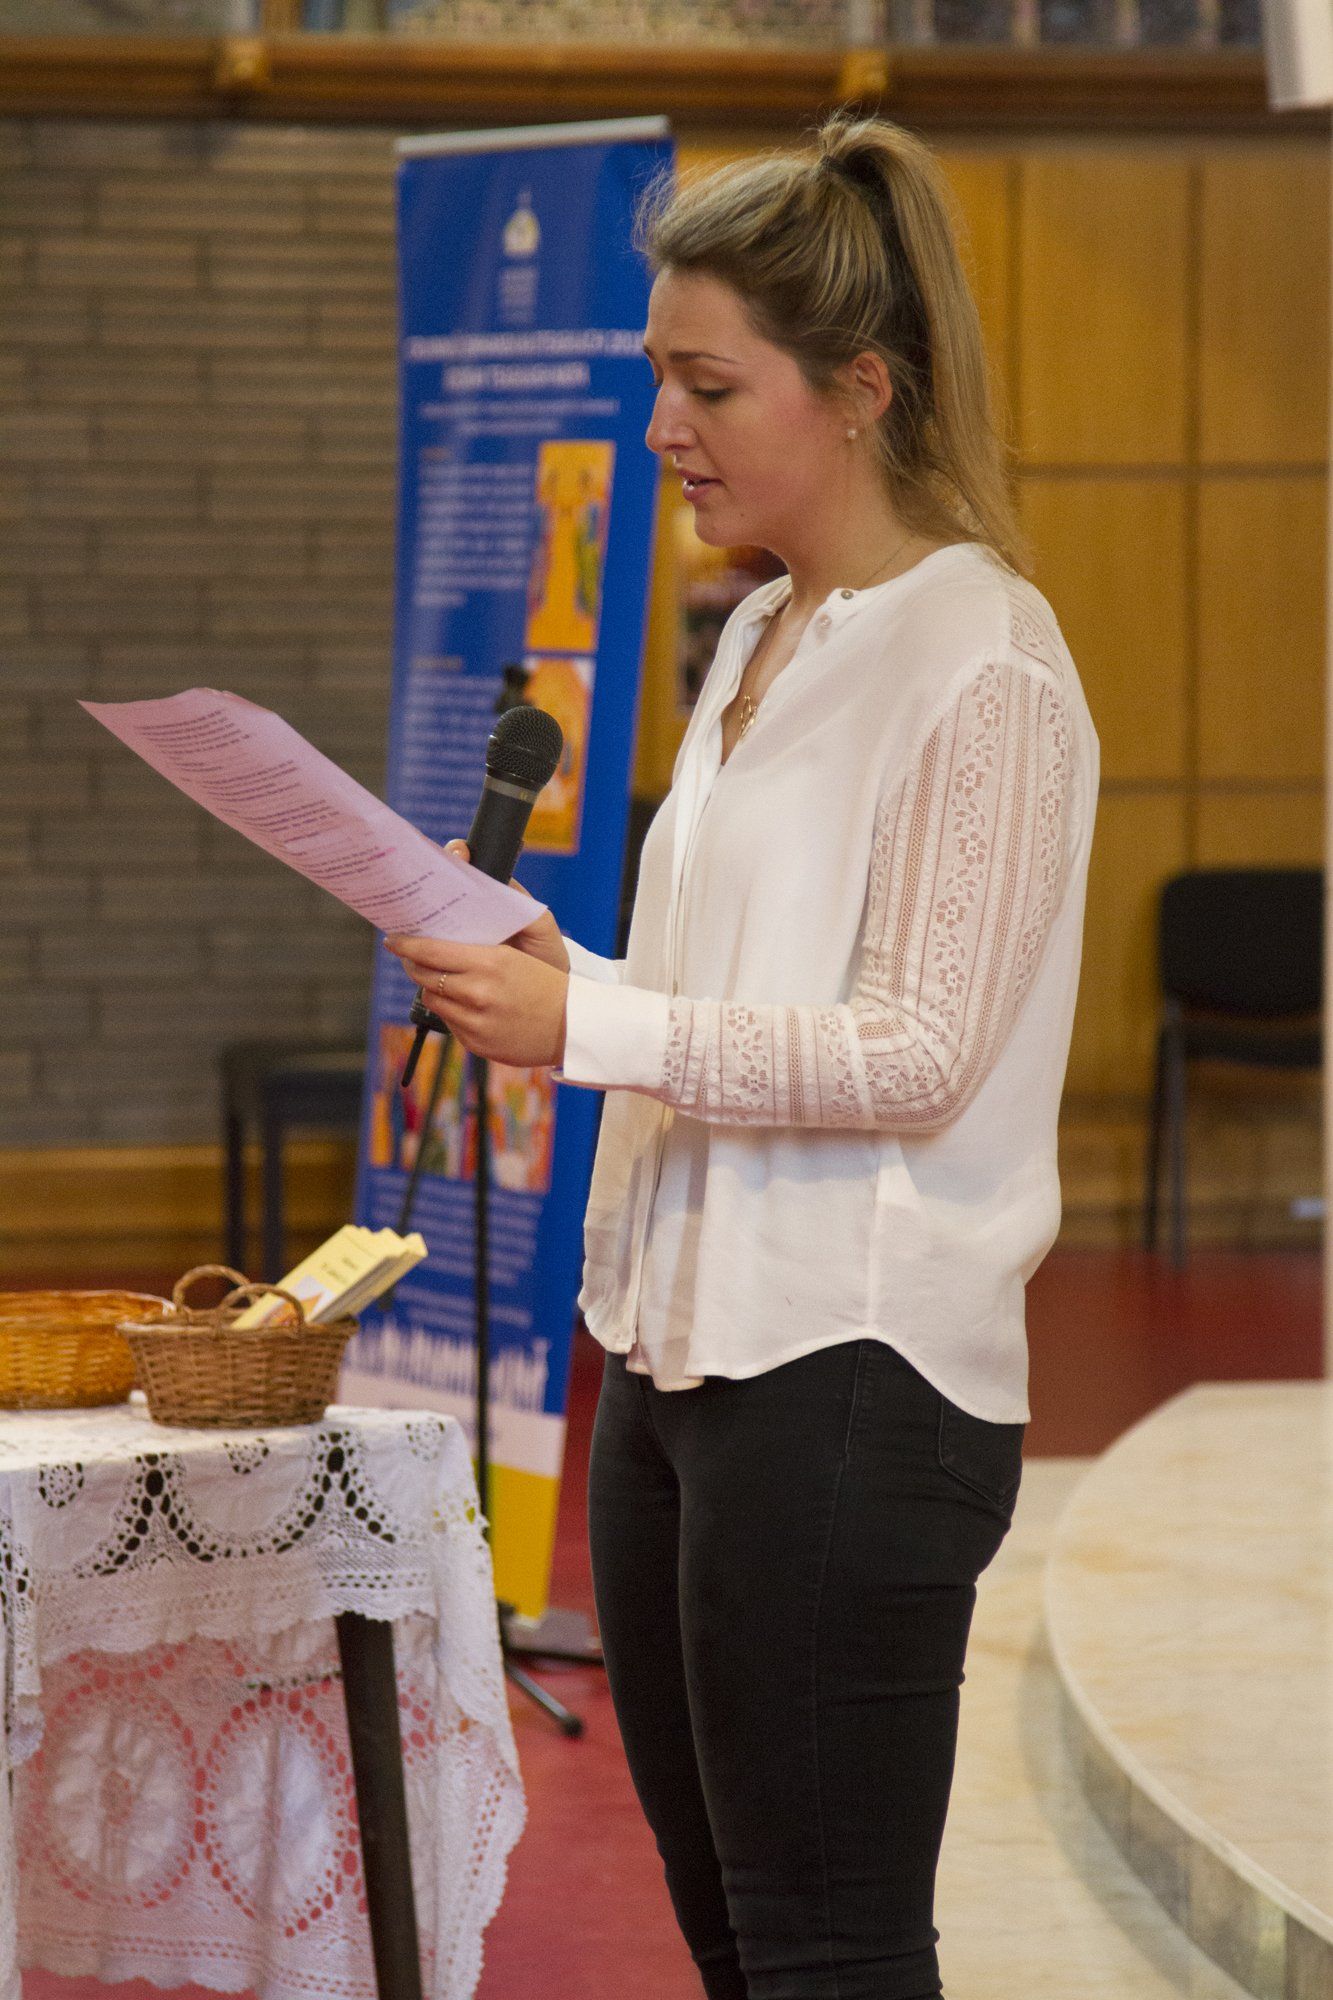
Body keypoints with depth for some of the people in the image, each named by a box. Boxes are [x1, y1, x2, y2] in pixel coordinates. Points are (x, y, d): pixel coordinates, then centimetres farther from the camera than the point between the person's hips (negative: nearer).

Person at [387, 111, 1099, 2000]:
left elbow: (920, 1051, -18)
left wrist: (594, 1026, -22)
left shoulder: (981, 657, -12)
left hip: (853, 1379, -9)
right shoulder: (762, 641, 15)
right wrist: (548, 974, 10)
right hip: (680, 1348, 9)